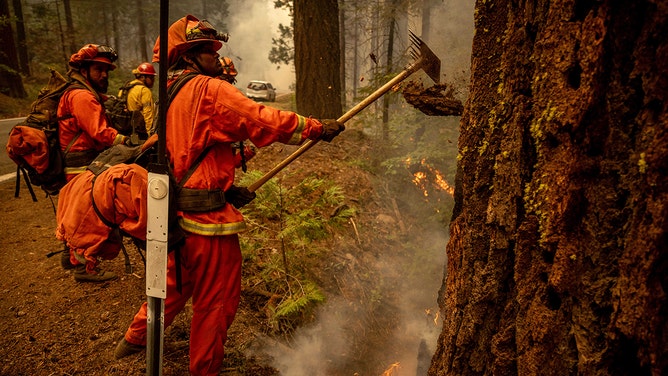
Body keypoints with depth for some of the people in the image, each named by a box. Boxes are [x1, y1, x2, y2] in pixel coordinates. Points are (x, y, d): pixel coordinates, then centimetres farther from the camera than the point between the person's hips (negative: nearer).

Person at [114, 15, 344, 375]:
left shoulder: (169, 94, 14)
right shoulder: (209, 89, -14)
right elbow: (265, 121, -20)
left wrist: (229, 189, 15)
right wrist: (318, 128, -10)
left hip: (178, 212, 10)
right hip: (207, 218, -10)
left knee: (175, 285, 30)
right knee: (216, 302, 7)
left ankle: (134, 339, 47)